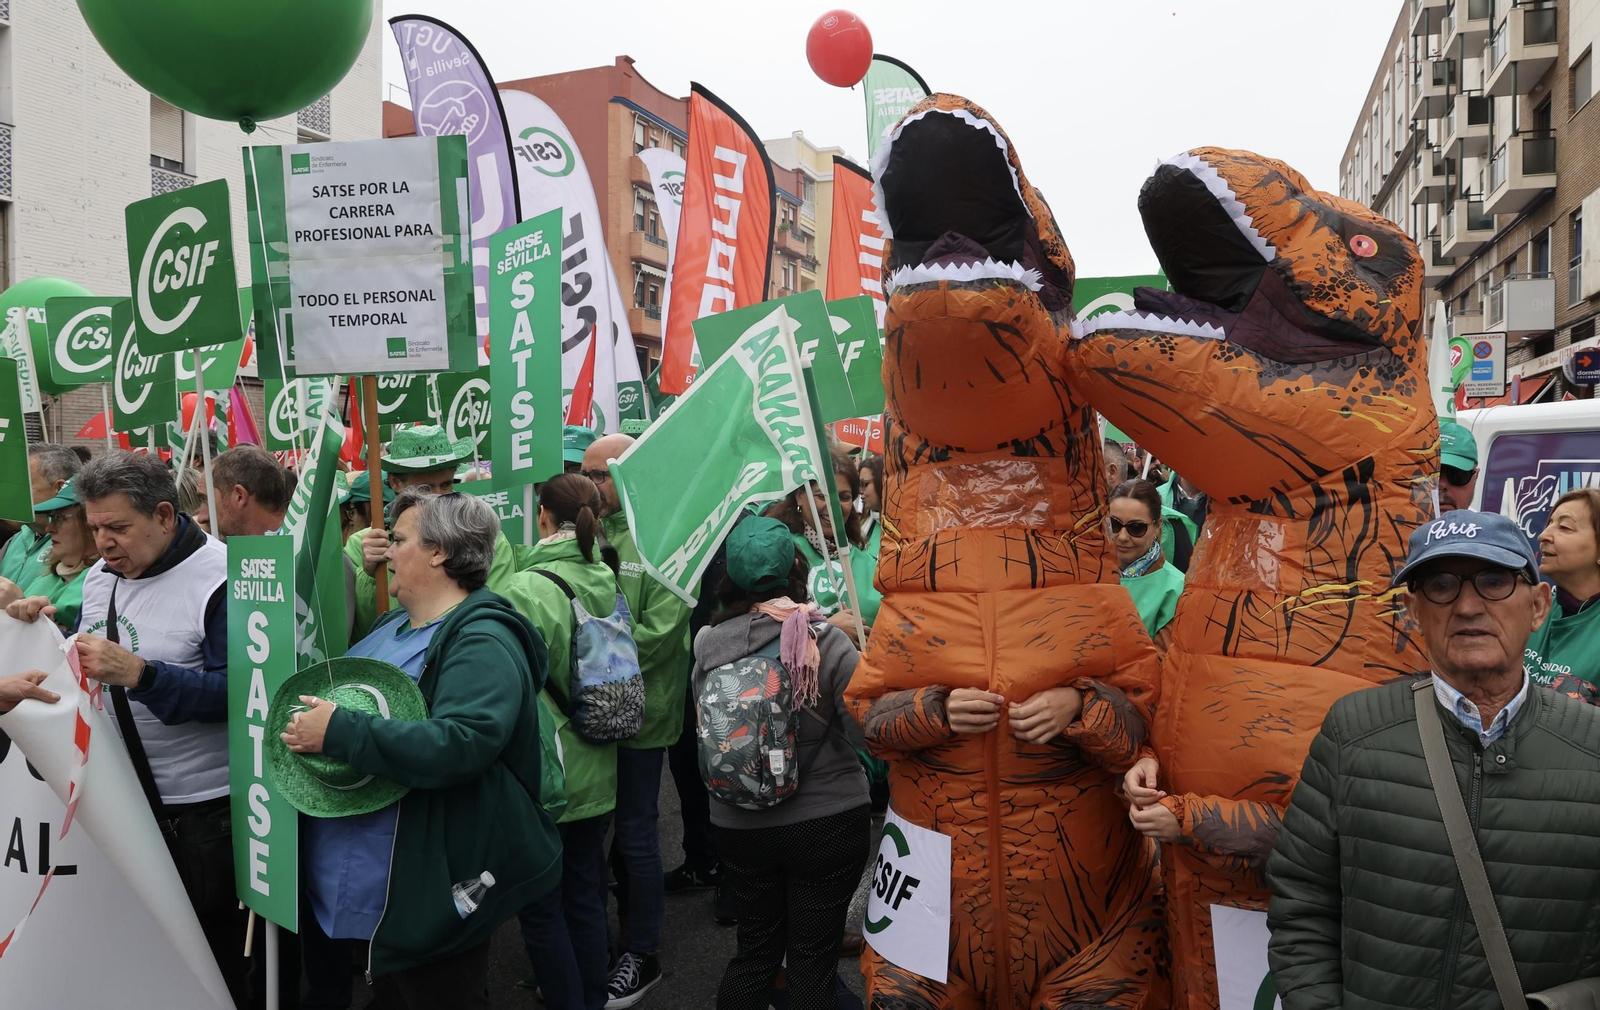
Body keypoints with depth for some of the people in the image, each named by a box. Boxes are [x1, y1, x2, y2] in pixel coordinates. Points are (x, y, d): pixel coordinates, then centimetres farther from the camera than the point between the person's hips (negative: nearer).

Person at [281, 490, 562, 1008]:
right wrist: (308, 719, 8)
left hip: (434, 888, -9)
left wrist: (339, 731, -33)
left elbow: (461, 744, -36)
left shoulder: (482, 641, -21)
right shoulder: (394, 625, 10)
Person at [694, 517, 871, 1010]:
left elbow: (704, 722, 4)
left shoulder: (707, 643, -8)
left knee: (756, 950, 21)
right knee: (813, 961, 13)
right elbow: (868, 733, -13)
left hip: (738, 824, 3)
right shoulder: (827, 641, -17)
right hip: (827, 821, -3)